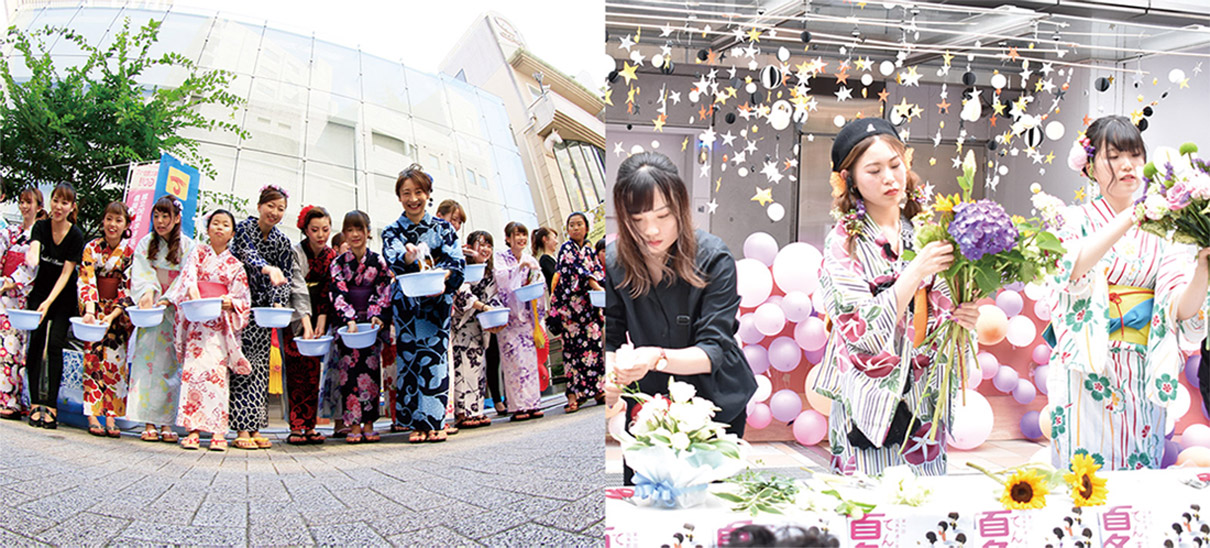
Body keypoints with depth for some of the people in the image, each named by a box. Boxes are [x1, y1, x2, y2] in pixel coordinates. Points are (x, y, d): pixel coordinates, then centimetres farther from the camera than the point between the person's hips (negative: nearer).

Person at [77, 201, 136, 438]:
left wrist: (113, 315, -18)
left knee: (115, 361, -5)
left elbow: (128, 287, -5)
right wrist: (90, 311, -26)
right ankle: (92, 417, -7)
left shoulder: (130, 252, 0)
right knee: (94, 358, -9)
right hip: (94, 309, 0)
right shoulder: (92, 248, 0)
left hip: (119, 313, 1)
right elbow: (86, 282, -10)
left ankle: (110, 418, -3)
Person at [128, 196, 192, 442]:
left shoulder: (187, 246, 4)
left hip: (175, 310, -1)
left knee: (171, 365, -5)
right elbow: (141, 276, 2)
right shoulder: (145, 244, 11)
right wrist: (147, 294, -17)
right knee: (148, 362, -7)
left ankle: (166, 423, -4)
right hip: (150, 310, 1)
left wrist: (167, 299, -16)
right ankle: (149, 423, -7)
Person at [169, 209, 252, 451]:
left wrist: (230, 302, -16)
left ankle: (218, 432, -12)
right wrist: (193, 291, -25)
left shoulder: (235, 265, 11)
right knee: (194, 369, -10)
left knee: (217, 371, -10)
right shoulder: (198, 253, 13)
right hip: (197, 320, 0)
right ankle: (193, 430, -9)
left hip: (221, 322, 0)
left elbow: (242, 297, 6)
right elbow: (189, 275, -5)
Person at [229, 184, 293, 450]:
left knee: (259, 366, 3)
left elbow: (286, 278, 4)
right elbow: (249, 254, -25)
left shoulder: (282, 242, 7)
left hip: (262, 309, 4)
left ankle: (254, 427, 5)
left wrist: (278, 303, -14)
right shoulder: (243, 228, -6)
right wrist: (269, 269, -45)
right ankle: (241, 429, -10)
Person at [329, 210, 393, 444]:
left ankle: (368, 424, -1)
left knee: (370, 367, -6)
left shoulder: (379, 262, 5)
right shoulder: (338, 263, 5)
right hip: (346, 323, 0)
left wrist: (377, 316, -14)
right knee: (349, 368, -8)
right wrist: (350, 319, -17)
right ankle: (354, 425, -7)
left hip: (372, 323, 0)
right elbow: (338, 294, -3)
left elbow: (384, 293, 1)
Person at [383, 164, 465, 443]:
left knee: (434, 352, -9)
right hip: (406, 301, 1)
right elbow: (392, 259, -13)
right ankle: (417, 422, 2)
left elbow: (457, 260, -4)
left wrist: (442, 275, -25)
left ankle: (434, 420, -6)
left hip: (437, 299, 0)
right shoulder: (393, 231, 6)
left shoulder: (443, 227, 7)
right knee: (409, 354, -4)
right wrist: (408, 257, -36)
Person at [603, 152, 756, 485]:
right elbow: (609, 342, -8)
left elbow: (712, 352, -22)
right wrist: (609, 375, -31)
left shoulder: (712, 258, -18)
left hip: (716, 404, -2)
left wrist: (656, 358, -40)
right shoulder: (613, 263, -10)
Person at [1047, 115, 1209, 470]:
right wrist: (1131, 216, -30)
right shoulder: (1077, 220, 0)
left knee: (1142, 469, 10)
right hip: (1088, 372, -3)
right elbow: (1070, 270, -23)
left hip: (1145, 377, 3)